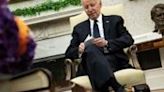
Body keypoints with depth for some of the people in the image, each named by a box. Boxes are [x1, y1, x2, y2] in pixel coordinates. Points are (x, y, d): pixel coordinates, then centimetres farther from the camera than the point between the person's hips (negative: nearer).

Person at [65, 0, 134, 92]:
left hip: (113, 60, -1)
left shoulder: (115, 20, 20)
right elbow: (69, 53, 18)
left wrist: (107, 43, -12)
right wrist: (79, 50, -6)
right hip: (89, 65, 1)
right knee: (89, 46, -33)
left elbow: (129, 39, 5)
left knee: (89, 47, -31)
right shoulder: (79, 28, 25)